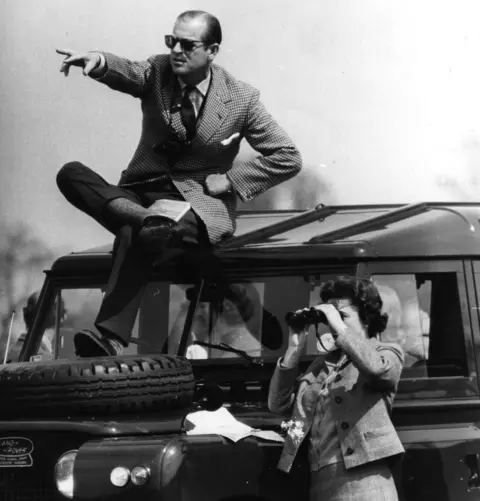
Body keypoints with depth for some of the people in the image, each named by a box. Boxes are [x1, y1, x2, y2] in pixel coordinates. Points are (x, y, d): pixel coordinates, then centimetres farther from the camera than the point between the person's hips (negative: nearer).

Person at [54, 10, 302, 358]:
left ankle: (110, 339, -47)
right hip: (142, 192, 5)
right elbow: (128, 72, -21)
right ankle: (147, 221, -38)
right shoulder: (158, 72, 4)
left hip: (200, 202, -5)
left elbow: (288, 158, 1)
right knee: (71, 175, -21)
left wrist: (230, 180, -7)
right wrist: (100, 62, -45)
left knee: (135, 235, -38)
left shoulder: (241, 99, -3)